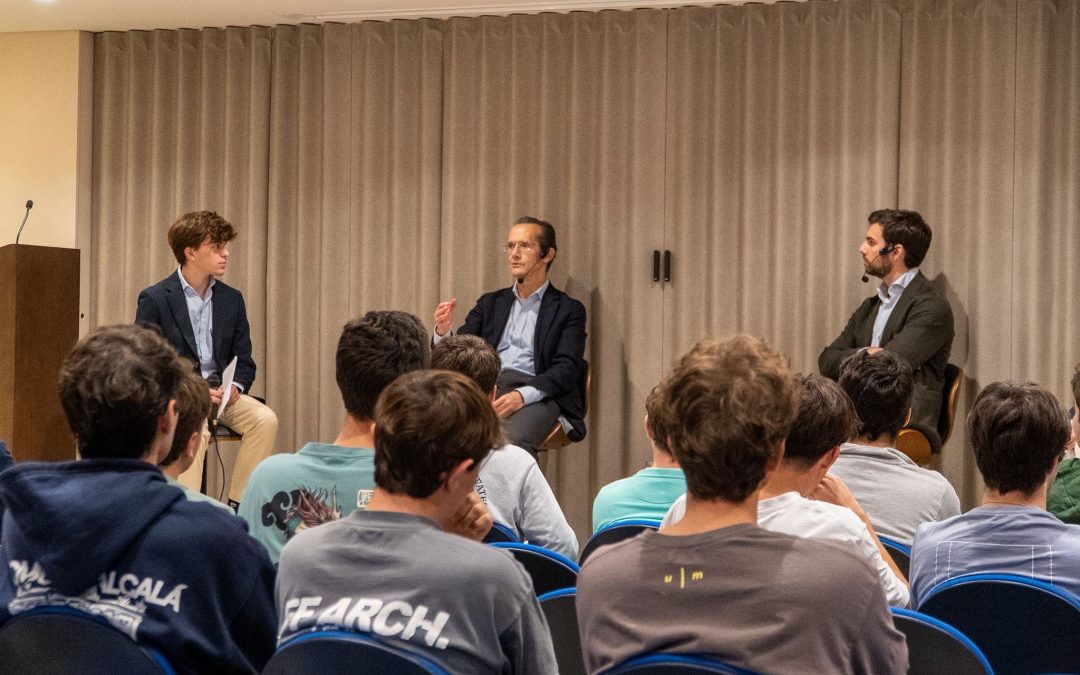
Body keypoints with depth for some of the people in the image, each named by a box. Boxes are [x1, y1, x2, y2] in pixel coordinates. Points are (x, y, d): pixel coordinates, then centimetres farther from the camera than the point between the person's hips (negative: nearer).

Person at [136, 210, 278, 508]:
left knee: (265, 419, -23)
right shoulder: (154, 299, -5)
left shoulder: (232, 299, 10)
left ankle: (237, 506, -17)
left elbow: (244, 361, 13)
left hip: (220, 391, 5)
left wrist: (235, 387, -10)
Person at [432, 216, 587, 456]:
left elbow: (567, 369, -1)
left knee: (513, 443, -39)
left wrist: (522, 395, -19)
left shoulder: (569, 310, 13)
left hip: (535, 394, -3)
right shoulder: (490, 303, 26)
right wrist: (443, 332, -5)